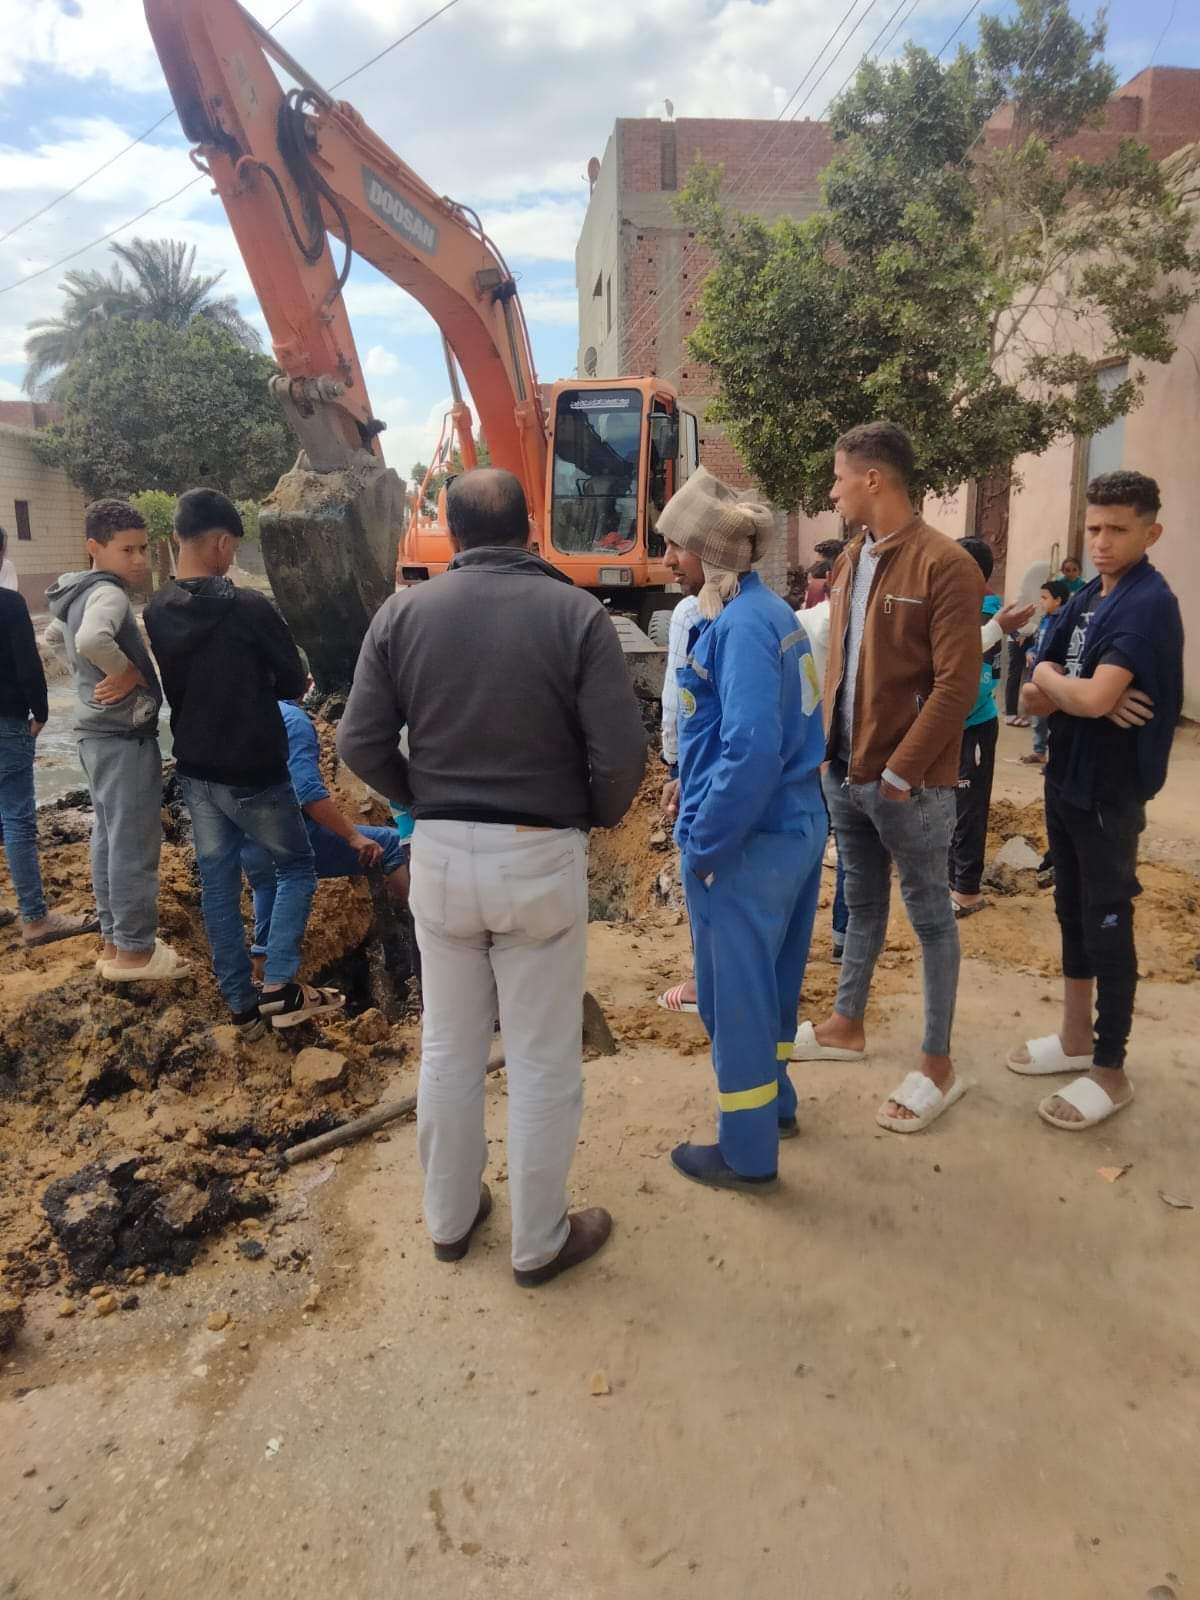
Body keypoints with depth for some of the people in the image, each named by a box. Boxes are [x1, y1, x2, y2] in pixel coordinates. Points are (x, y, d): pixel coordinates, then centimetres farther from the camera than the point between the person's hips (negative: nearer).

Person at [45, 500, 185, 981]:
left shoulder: (77, 594, 13)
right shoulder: (108, 594, -18)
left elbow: (54, 635, 31)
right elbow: (91, 639, -39)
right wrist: (127, 671, -21)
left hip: (98, 733, 10)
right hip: (124, 735, -10)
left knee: (108, 840, 16)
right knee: (134, 845, -2)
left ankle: (113, 940, 26)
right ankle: (134, 951, 6)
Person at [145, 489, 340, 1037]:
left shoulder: (156, 611, 0)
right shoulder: (249, 607, -19)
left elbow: (172, 684, 12)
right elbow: (294, 684, -9)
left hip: (194, 770, 6)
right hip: (253, 773, -6)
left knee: (217, 882, 13)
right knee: (296, 868, 12)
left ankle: (241, 1003, 20)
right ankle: (278, 987, 3)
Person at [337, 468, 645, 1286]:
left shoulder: (402, 612, -1)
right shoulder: (576, 612, -9)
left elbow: (361, 744, -2)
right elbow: (622, 754, -14)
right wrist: (597, 816, 7)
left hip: (440, 856, 3)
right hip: (541, 857, -3)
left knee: (449, 1048, 19)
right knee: (543, 1062, 11)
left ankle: (450, 1217, 37)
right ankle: (540, 1241, 27)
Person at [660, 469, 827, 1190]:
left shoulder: (739, 624, -20)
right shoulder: (772, 610, 9)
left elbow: (753, 748, -29)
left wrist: (704, 843, -19)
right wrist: (695, 786, 16)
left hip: (749, 838, -9)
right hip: (796, 824, 9)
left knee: (735, 990, 6)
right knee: (770, 975, 23)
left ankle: (748, 1152, 21)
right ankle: (775, 1099, 43)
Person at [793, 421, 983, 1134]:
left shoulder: (945, 564, -14)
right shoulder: (852, 560, 11)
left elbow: (957, 685, -18)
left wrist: (901, 771, -17)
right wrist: (828, 745, 8)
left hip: (909, 782, -7)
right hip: (845, 772, 7)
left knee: (930, 917, 6)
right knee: (862, 905, 20)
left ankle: (938, 1066, 18)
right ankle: (846, 1026, 36)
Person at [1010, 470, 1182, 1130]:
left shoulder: (1149, 603, -17)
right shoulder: (1084, 598, 9)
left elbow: (1093, 698, -30)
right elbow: (1034, 698, 5)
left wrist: (1050, 677, -10)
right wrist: (1072, 692, -16)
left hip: (1111, 791, -8)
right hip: (1066, 779, 8)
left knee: (1107, 925, 1)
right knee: (1073, 911, 17)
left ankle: (1111, 1070, 14)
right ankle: (1077, 1037, 32)